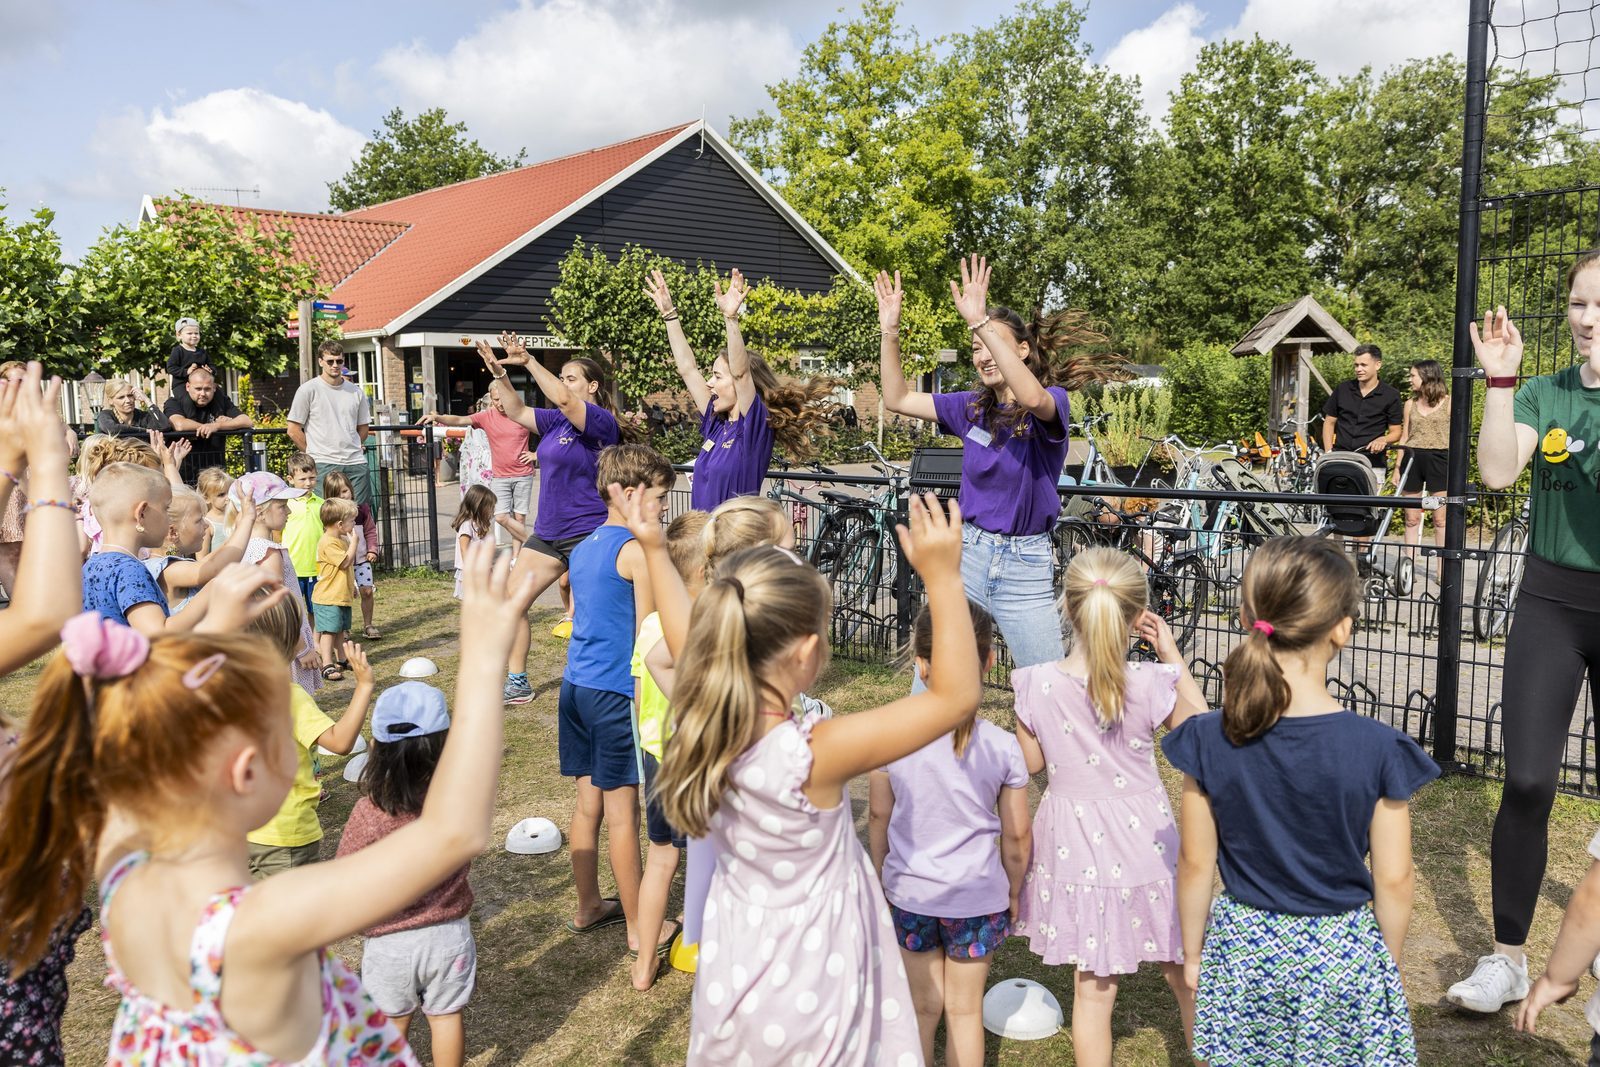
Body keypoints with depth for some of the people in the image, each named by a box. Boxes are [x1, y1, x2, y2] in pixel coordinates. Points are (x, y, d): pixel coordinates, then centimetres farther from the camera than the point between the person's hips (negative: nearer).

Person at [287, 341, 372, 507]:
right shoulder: (308, 390, -1)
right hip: (323, 465, -4)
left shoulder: (356, 392, 12)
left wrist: (352, 448, 11)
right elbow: (293, 430, -1)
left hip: (356, 463, 4)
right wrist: (315, 453, 2)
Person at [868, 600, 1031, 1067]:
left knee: (923, 1004, 19)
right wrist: (1013, 891, 10)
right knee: (965, 1010, 17)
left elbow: (878, 816, -3)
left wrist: (882, 873, 14)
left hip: (908, 892, 1)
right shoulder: (1003, 747, -17)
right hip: (977, 897, -1)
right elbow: (1017, 836, -7)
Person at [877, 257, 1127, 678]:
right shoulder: (973, 407, 6)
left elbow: (1032, 398, -33)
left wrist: (980, 322, -38)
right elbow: (898, 398, 8)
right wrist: (890, 328, -3)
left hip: (1026, 567, -3)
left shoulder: (1052, 402, -8)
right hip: (967, 553, 4)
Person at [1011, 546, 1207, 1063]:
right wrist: (1173, 656, 1)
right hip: (1143, 839, 0)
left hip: (1076, 844, 1)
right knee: (1181, 969, 23)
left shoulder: (1036, 684, -17)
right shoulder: (1153, 684, -20)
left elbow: (1031, 762, -2)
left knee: (1092, 986, 15)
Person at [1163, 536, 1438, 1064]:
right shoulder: (1377, 749, -19)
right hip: (1343, 957, -1)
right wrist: (1389, 958, 9)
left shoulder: (1208, 740, -16)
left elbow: (1195, 865, -7)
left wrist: (1193, 952, 9)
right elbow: (1393, 880, -9)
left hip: (1241, 948, 1)